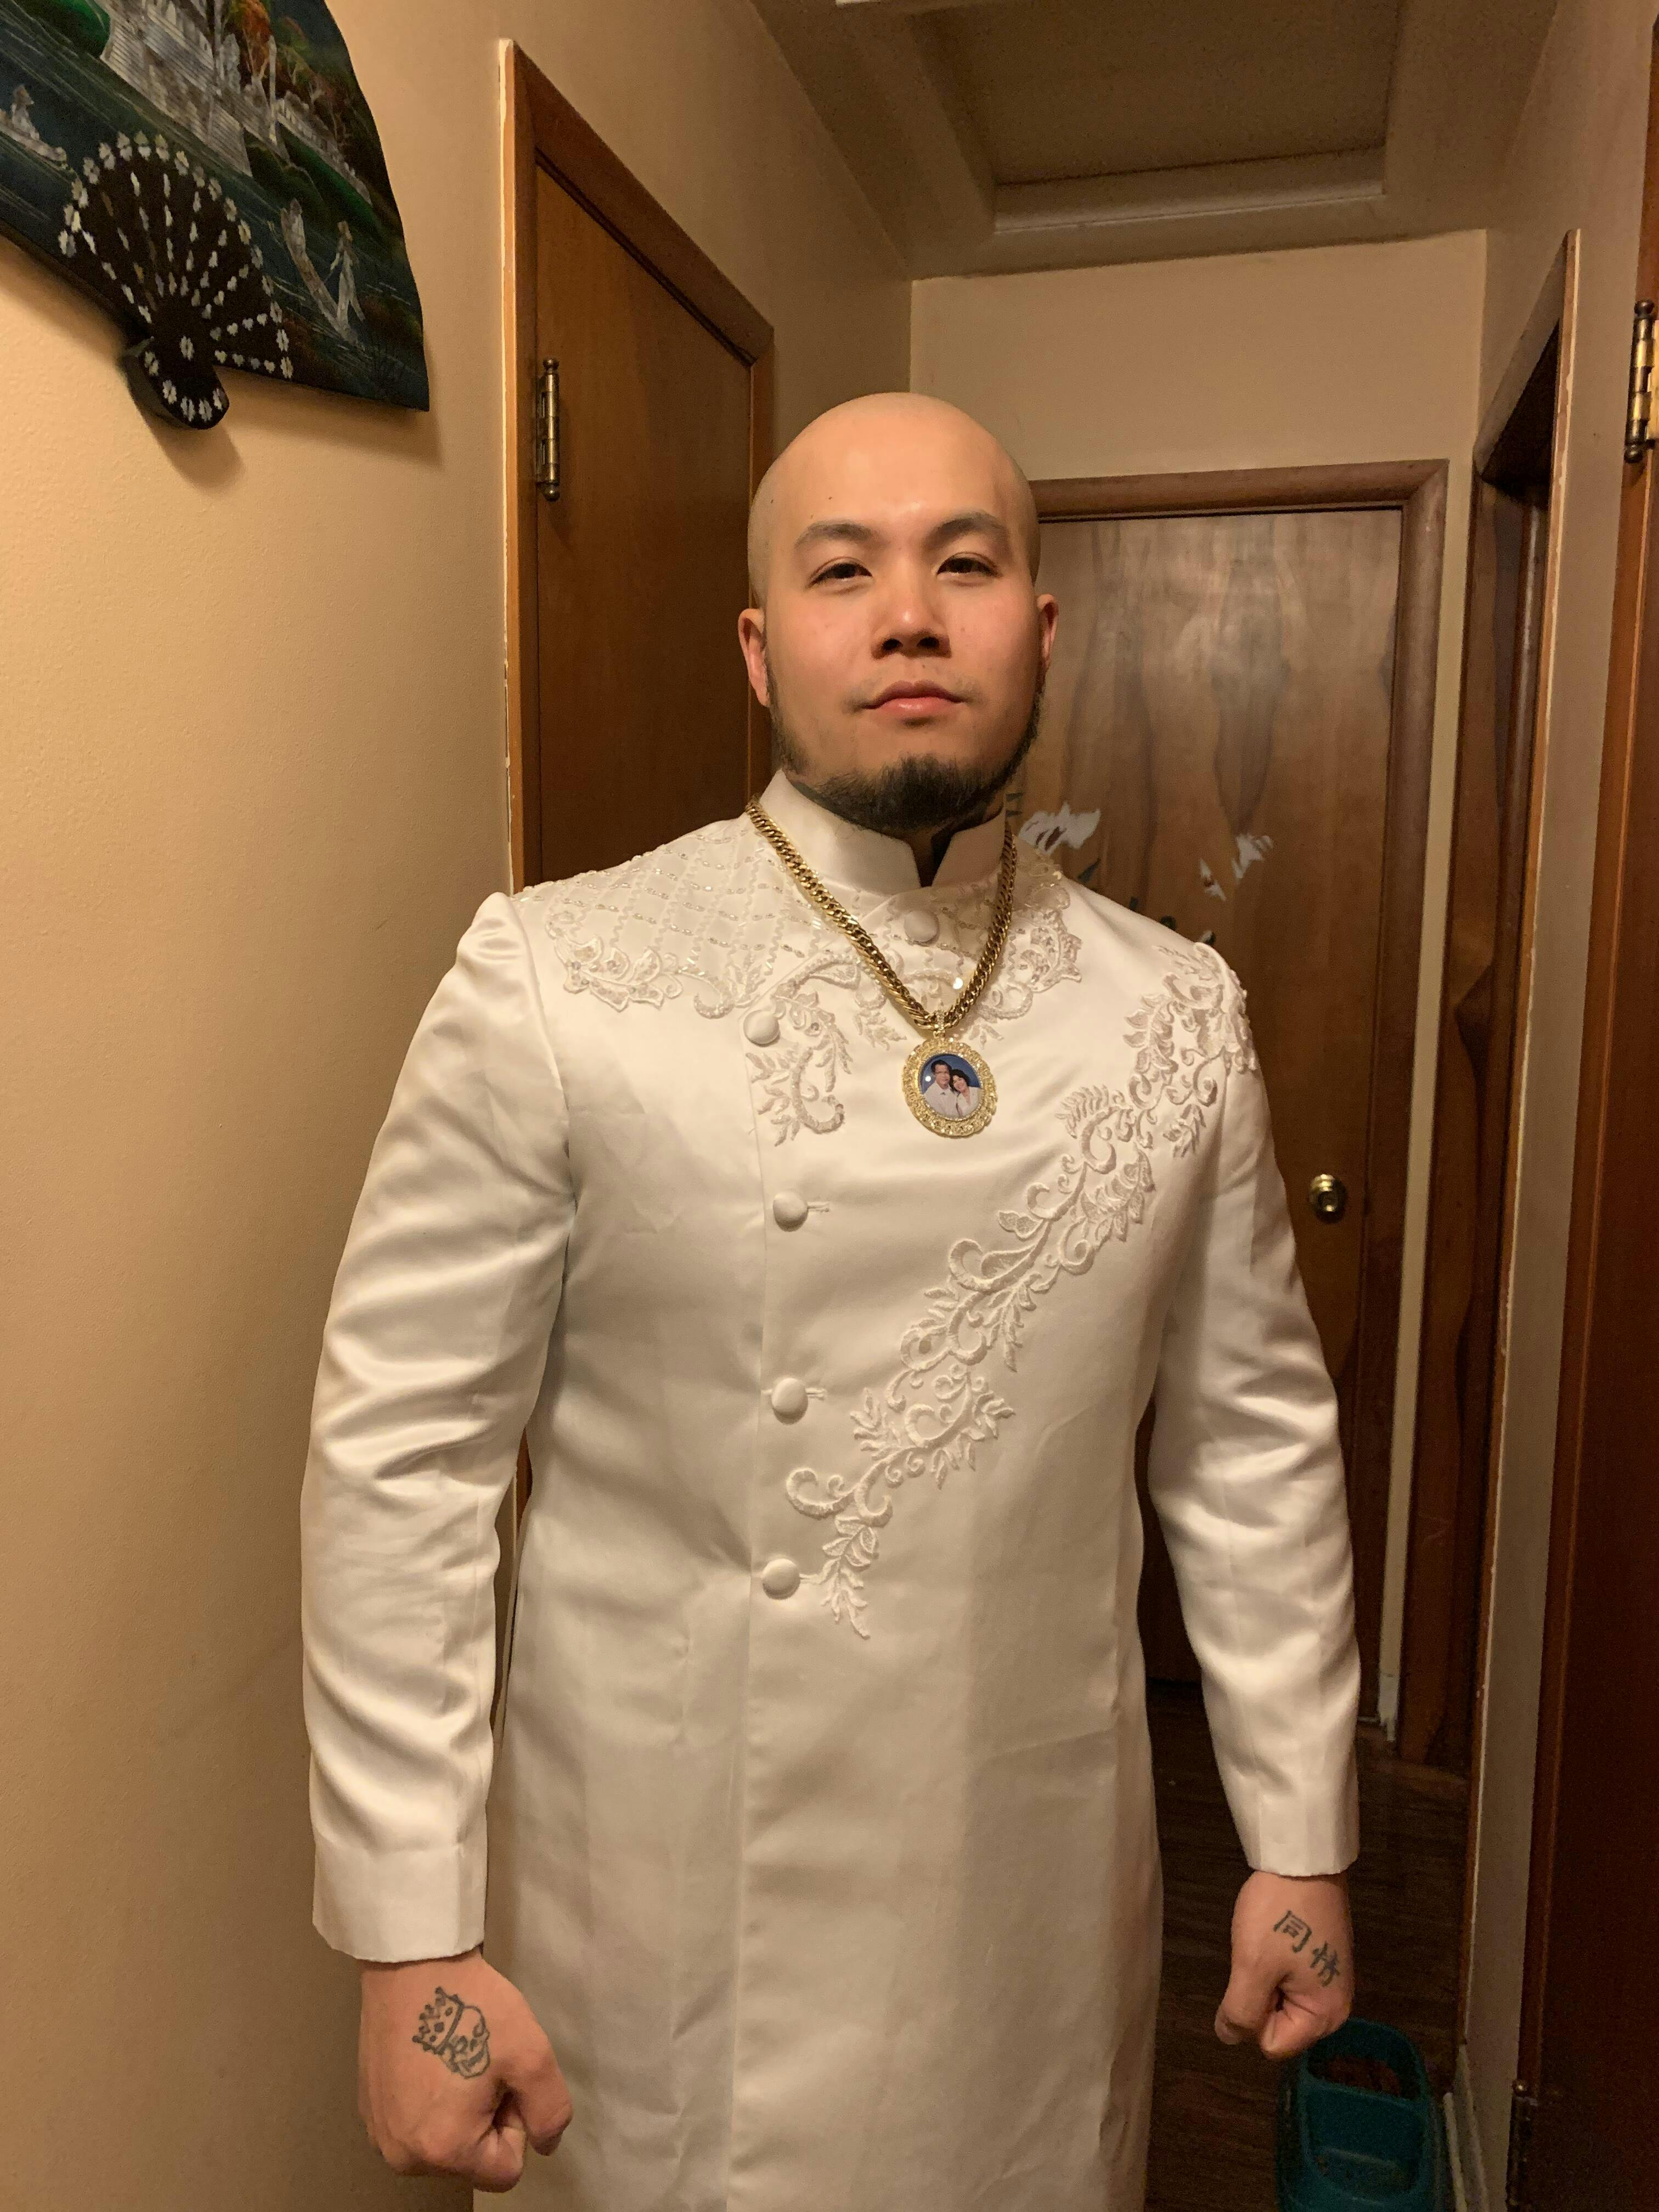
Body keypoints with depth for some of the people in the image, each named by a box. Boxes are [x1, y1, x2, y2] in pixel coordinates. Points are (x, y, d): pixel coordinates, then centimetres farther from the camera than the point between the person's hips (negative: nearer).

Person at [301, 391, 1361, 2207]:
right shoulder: (550, 986, -14)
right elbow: (405, 1454, -11)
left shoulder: (1176, 1014, -3)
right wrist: (411, 1935, -10)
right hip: (664, 1903, -2)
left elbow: (1253, 1436, 3)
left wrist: (1299, 1837, 7)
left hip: (1041, 1887, 3)